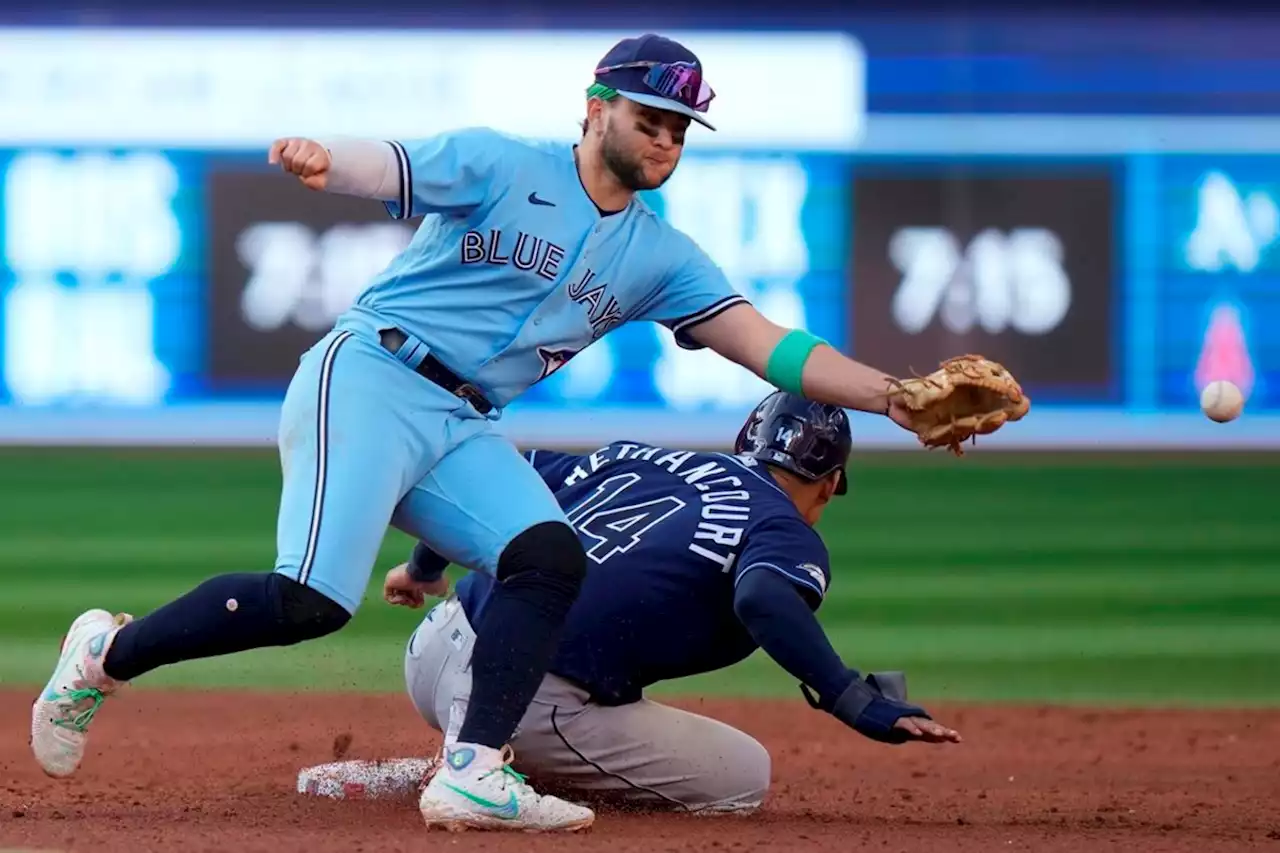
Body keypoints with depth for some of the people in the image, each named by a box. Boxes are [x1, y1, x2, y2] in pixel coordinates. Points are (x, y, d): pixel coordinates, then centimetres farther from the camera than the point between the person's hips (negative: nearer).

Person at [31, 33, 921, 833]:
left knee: (552, 558, -18)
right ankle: (106, 653, -2)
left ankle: (474, 774, -22)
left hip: (464, 431, 7)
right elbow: (379, 168, -17)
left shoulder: (659, 256, 14)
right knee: (309, 600, -22)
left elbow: (768, 345, 8)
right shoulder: (502, 166, -2)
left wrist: (890, 396, -5)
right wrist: (320, 161, -43)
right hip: (369, 380, -7)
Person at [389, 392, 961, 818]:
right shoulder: (790, 534, 3)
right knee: (742, 777, 7)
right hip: (534, 709, -8)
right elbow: (763, 599, -20)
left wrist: (423, 568, 36)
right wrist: (861, 706, -22)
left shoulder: (633, 457, 22)